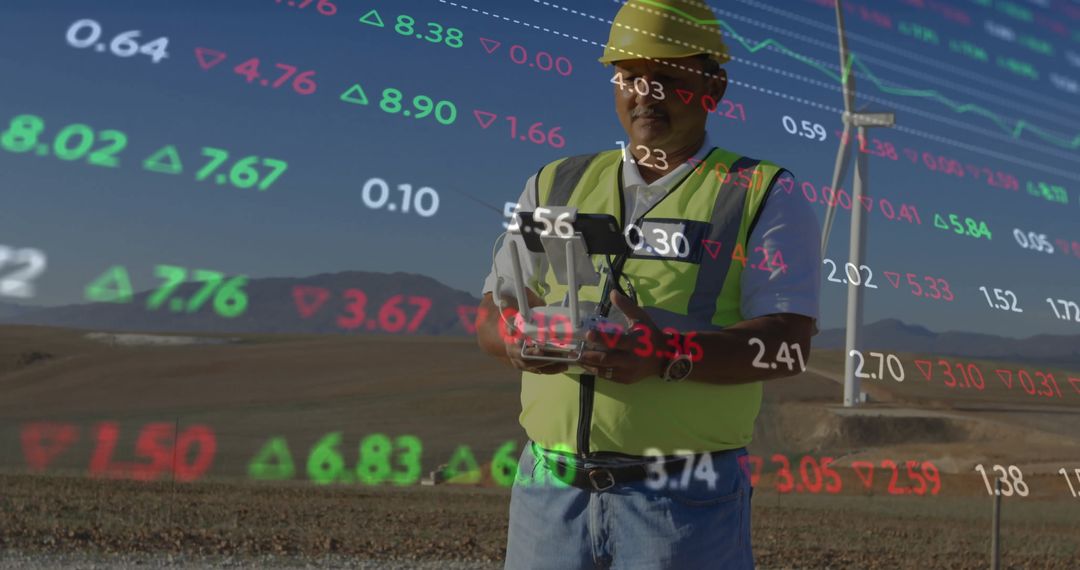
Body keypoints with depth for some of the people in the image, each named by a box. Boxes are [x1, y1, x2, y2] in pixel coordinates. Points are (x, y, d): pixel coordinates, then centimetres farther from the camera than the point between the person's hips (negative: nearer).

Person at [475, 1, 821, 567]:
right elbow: (492, 313, 9)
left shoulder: (766, 196, 1)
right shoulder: (557, 184, 11)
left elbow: (788, 342, -10)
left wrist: (668, 355, -27)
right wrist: (518, 339, -14)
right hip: (550, 487, 4)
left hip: (686, 499, -3)